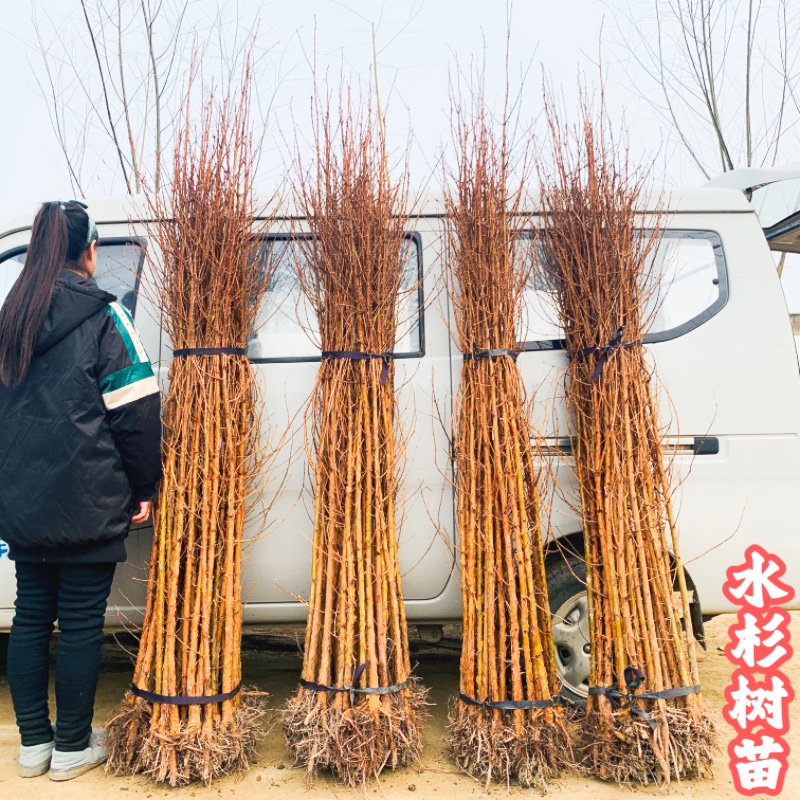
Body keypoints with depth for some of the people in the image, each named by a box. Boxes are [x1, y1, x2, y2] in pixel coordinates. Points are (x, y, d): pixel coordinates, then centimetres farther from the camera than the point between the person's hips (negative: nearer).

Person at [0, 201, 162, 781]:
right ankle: (72, 748, 19)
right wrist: (144, 487, -3)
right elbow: (136, 408, -12)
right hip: (87, 502, -6)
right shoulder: (103, 314, -10)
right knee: (81, 623, 6)